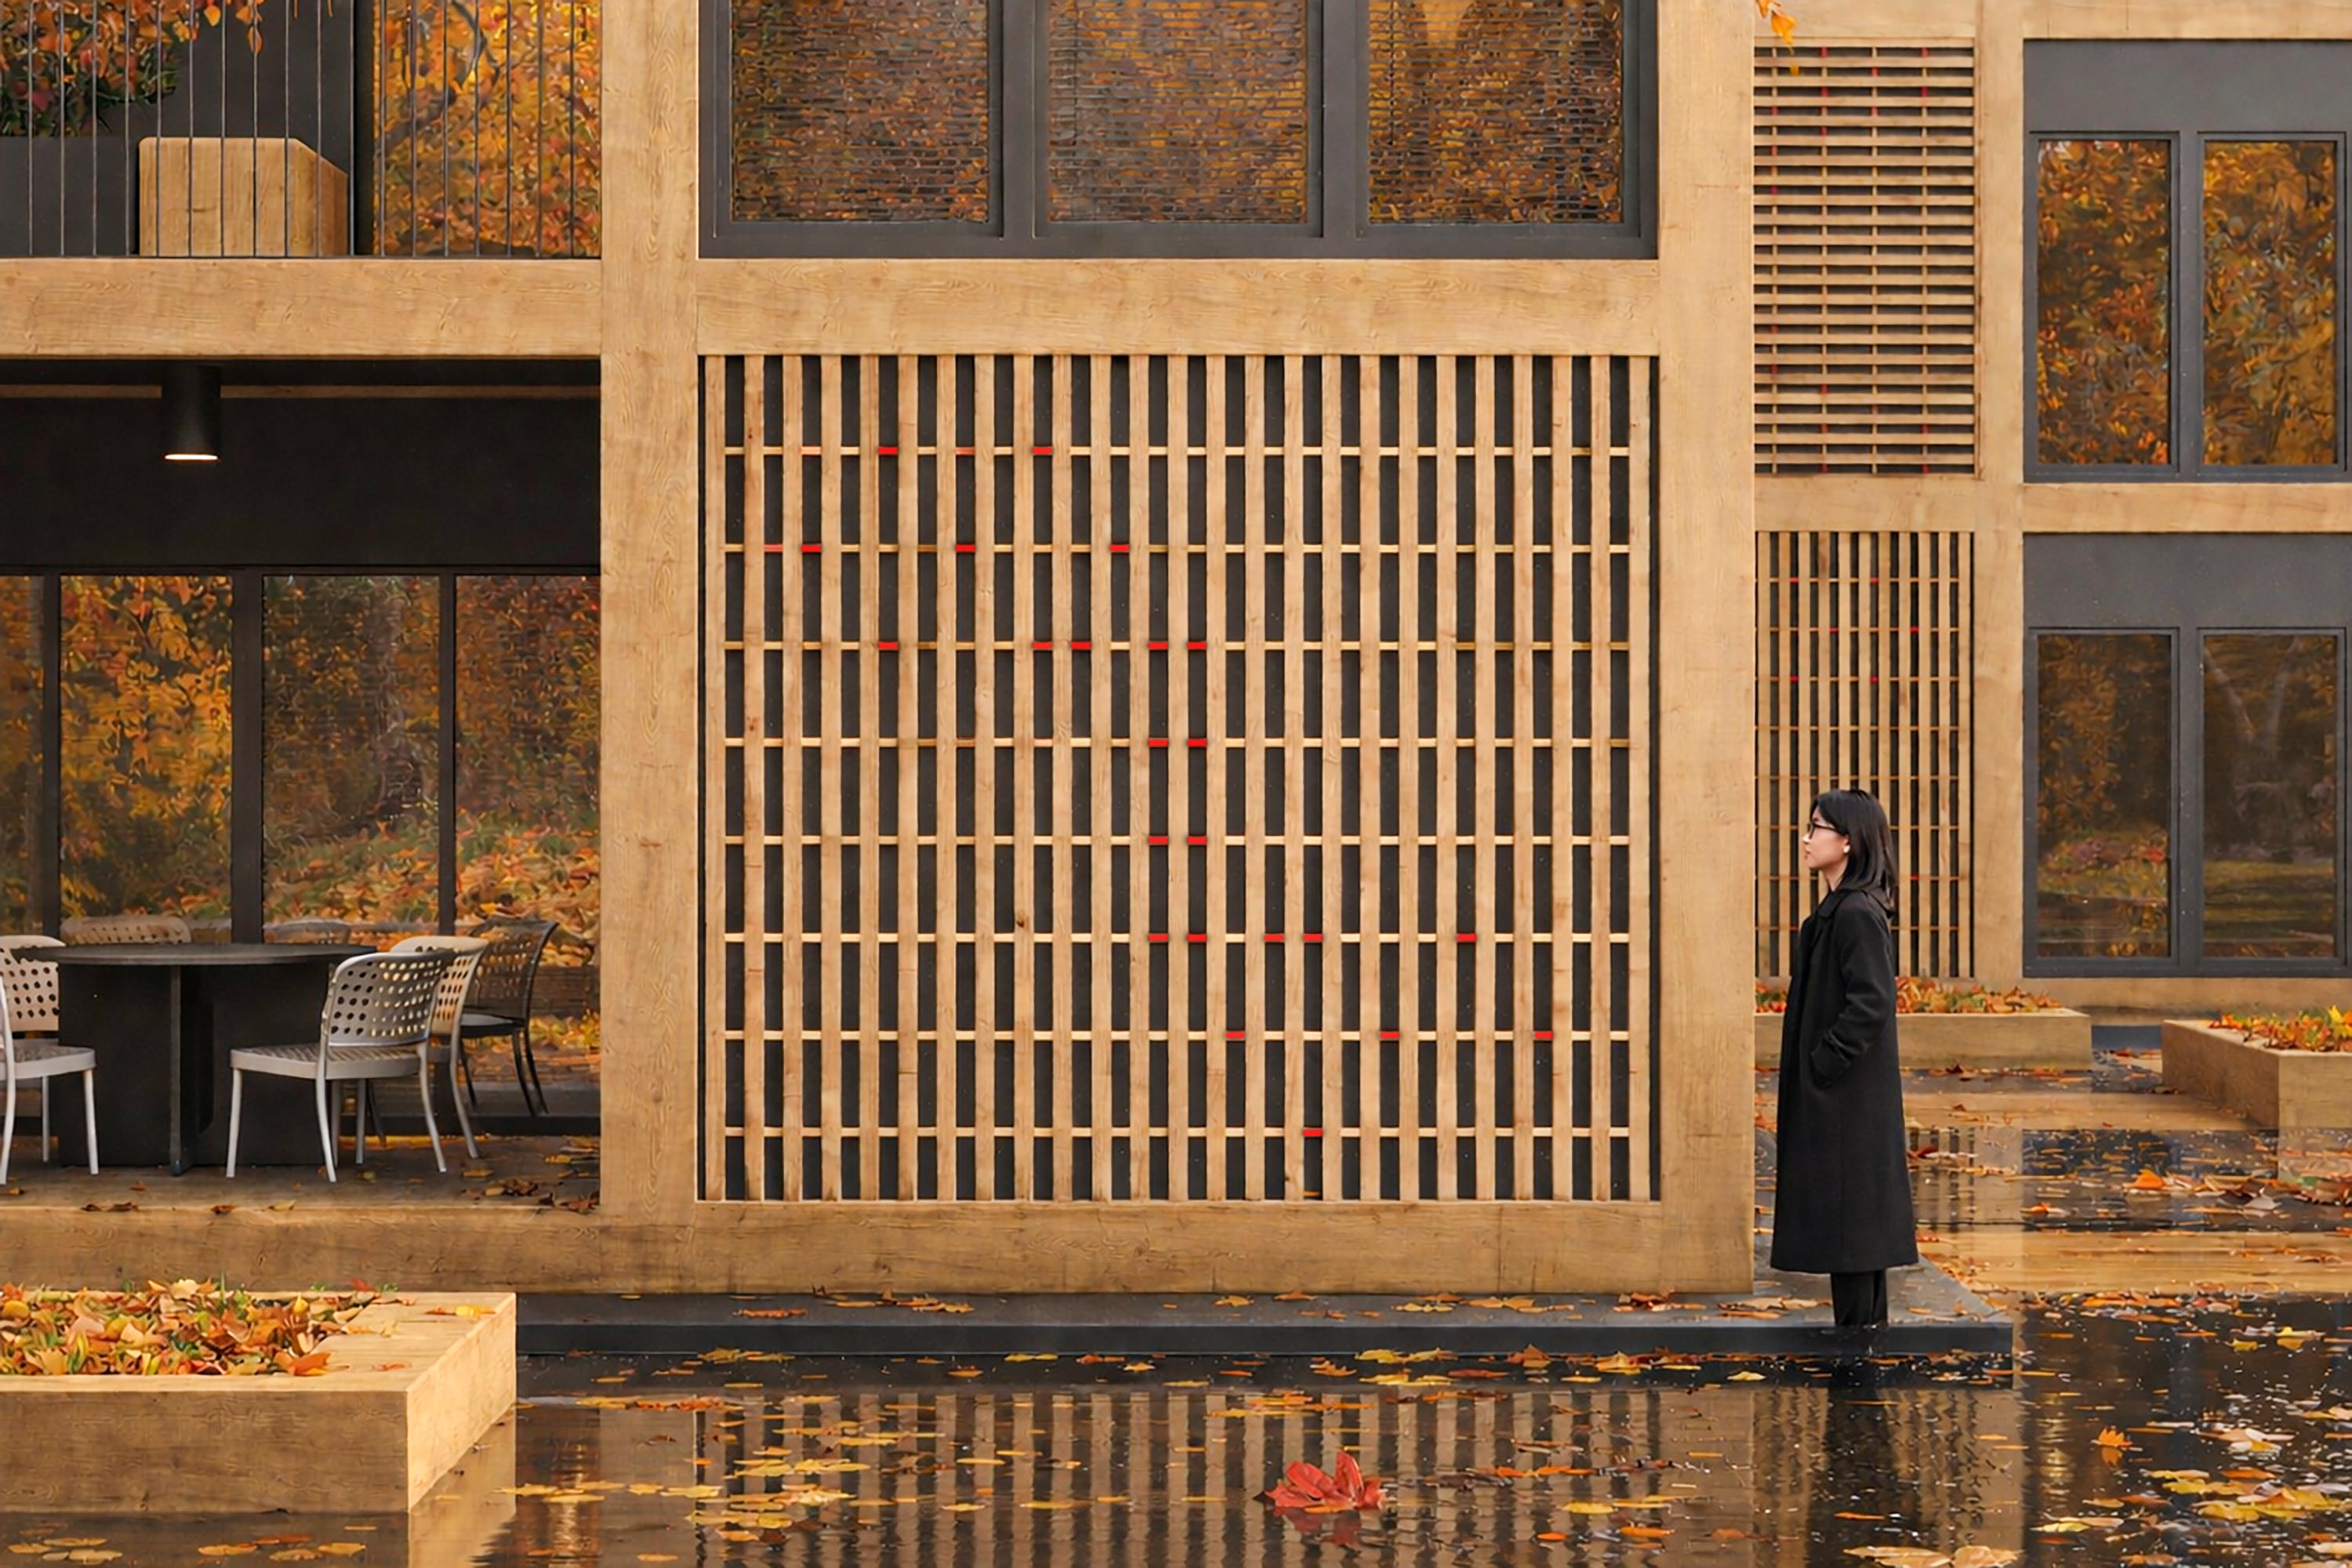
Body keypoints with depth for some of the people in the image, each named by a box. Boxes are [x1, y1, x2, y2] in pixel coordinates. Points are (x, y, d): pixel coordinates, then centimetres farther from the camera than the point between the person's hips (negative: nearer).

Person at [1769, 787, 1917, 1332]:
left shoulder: (1857, 914, -18)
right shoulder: (1837, 909, 13)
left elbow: (1871, 1005, -23)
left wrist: (1822, 1065, -19)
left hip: (1845, 1091, -10)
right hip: (1836, 1091, 10)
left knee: (1846, 1213, -5)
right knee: (1851, 1223, 13)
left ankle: (1859, 1329, 0)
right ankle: (1865, 1327, 19)